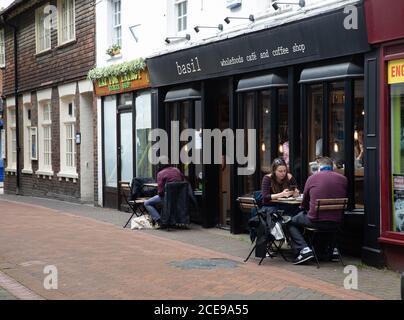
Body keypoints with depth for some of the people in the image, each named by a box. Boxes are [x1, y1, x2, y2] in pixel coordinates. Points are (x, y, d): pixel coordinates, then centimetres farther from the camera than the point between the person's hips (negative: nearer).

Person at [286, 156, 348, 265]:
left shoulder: (312, 178, -1)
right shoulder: (343, 179, 3)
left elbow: (304, 205, 8)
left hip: (316, 221, -4)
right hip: (336, 222, 4)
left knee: (291, 222, 20)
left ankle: (304, 249, 0)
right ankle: (332, 249, 27)